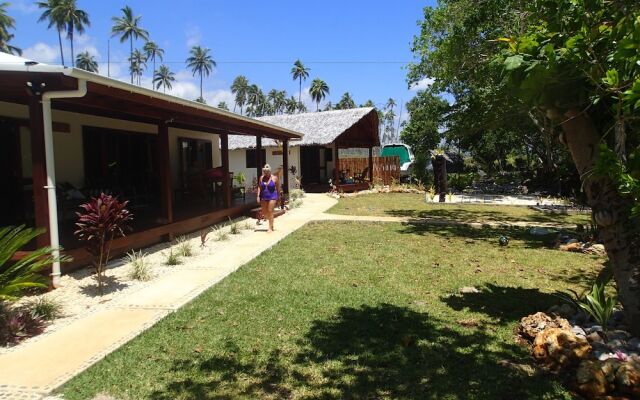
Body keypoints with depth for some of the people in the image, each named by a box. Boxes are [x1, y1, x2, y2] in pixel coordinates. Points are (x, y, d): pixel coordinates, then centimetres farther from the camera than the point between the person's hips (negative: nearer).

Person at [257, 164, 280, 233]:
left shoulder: (274, 178, -6)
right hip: (264, 197, 4)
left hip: (272, 197, -4)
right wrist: (258, 196, -2)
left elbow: (278, 188, 0)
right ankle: (271, 221, 36)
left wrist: (278, 197, 1)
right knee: (264, 212, 9)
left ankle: (270, 228, -1)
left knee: (270, 212, -7)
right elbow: (259, 187, 6)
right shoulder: (261, 178, 3)